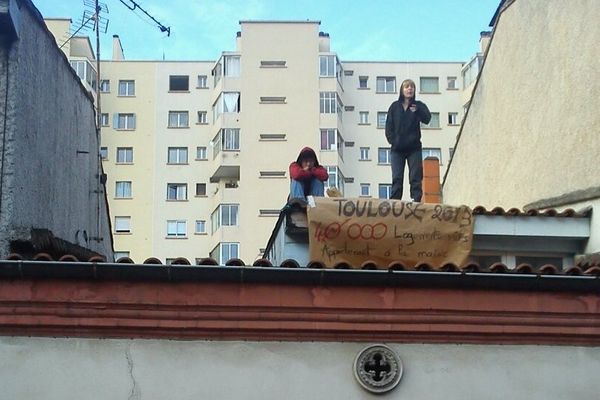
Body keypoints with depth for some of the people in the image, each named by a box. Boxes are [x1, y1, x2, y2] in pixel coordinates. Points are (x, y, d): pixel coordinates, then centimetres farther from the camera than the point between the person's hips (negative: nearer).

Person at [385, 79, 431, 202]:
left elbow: (427, 119, -12)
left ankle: (416, 201, -6)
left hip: (414, 148, -1)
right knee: (397, 178, -1)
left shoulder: (419, 106, 6)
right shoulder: (395, 106, 9)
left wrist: (417, 111, -30)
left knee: (416, 178, -4)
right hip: (397, 149, 1)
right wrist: (392, 140, -9)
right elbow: (389, 125, 5)